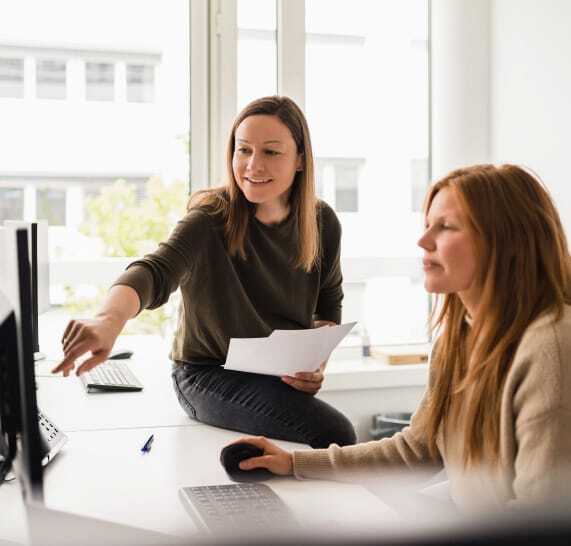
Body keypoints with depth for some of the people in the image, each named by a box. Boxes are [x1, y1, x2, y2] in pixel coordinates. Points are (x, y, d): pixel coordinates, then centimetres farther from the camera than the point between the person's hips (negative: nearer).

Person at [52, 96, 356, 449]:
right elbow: (155, 271, -38)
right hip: (210, 373, -5)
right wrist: (109, 320, -60)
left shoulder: (322, 222, -3)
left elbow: (329, 307, 11)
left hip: (281, 377, 5)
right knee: (334, 432, -25)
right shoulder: (211, 220, -19)